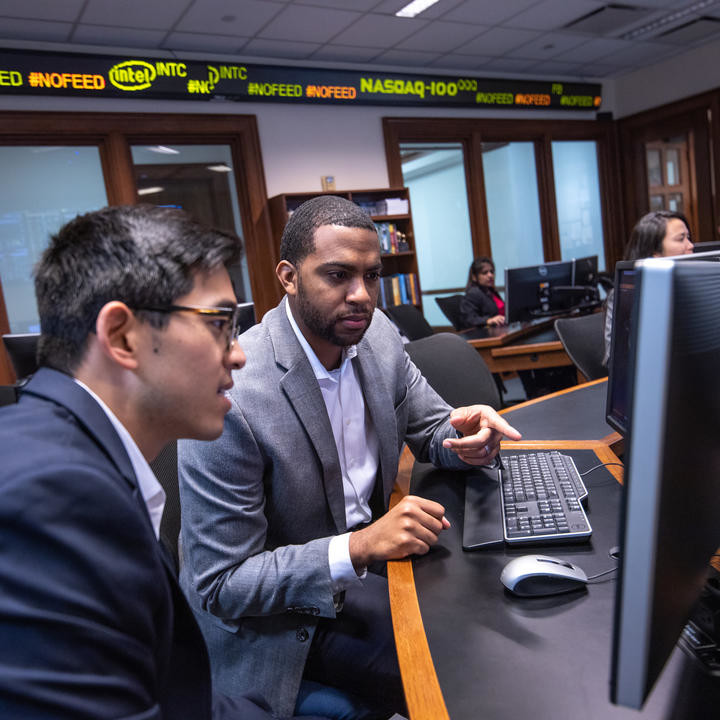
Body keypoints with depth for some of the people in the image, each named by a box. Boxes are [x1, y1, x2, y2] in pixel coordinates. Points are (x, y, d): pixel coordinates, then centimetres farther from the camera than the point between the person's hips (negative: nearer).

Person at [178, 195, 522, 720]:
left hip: (368, 558, 6)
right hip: (283, 622, -6)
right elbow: (219, 588, -22)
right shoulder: (229, 395, -28)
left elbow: (432, 427, 6)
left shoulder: (376, 335, -7)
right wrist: (355, 548, -32)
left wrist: (463, 437, -18)